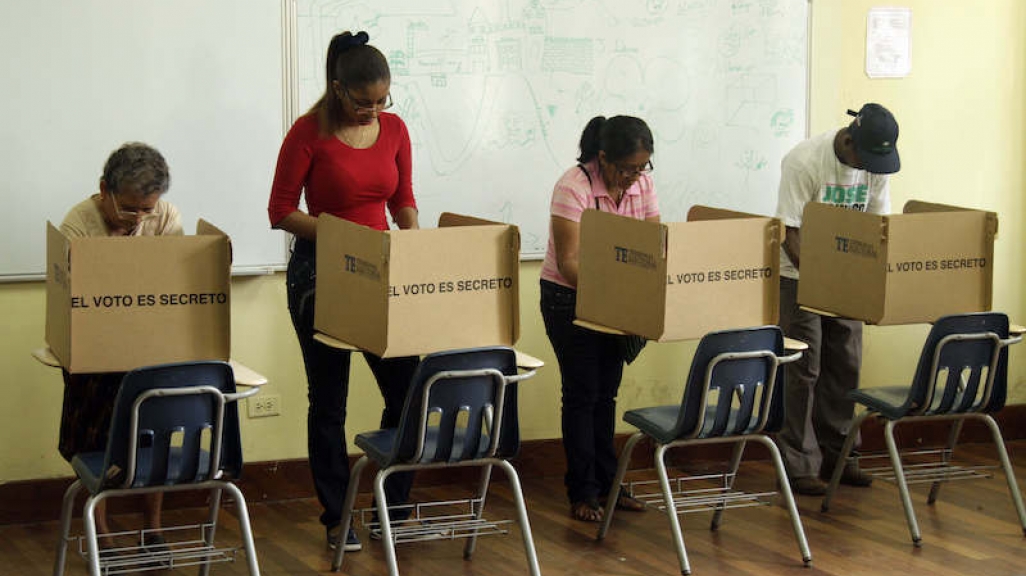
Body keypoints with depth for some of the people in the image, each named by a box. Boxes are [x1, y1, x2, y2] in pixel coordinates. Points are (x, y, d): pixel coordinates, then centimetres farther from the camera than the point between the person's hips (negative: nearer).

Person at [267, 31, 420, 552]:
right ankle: (337, 518, 15)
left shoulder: (394, 129, 2)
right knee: (328, 399, 4)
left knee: (406, 389, 0)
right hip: (320, 273, -4)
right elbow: (281, 211, -9)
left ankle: (395, 508, 15)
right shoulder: (309, 133, -11)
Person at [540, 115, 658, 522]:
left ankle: (606, 483, 20)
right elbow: (567, 263, -24)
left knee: (606, 392, 11)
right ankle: (582, 492, 6)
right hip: (569, 298, -5)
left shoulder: (642, 183, -5)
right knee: (582, 393, -2)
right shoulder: (574, 187, -22)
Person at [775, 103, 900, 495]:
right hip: (799, 275, -6)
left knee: (846, 365, 8)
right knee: (804, 368, -6)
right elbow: (790, 234, -21)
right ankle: (799, 466, 0)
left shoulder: (876, 162, -5)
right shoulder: (804, 162, -23)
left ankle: (836, 455, 19)